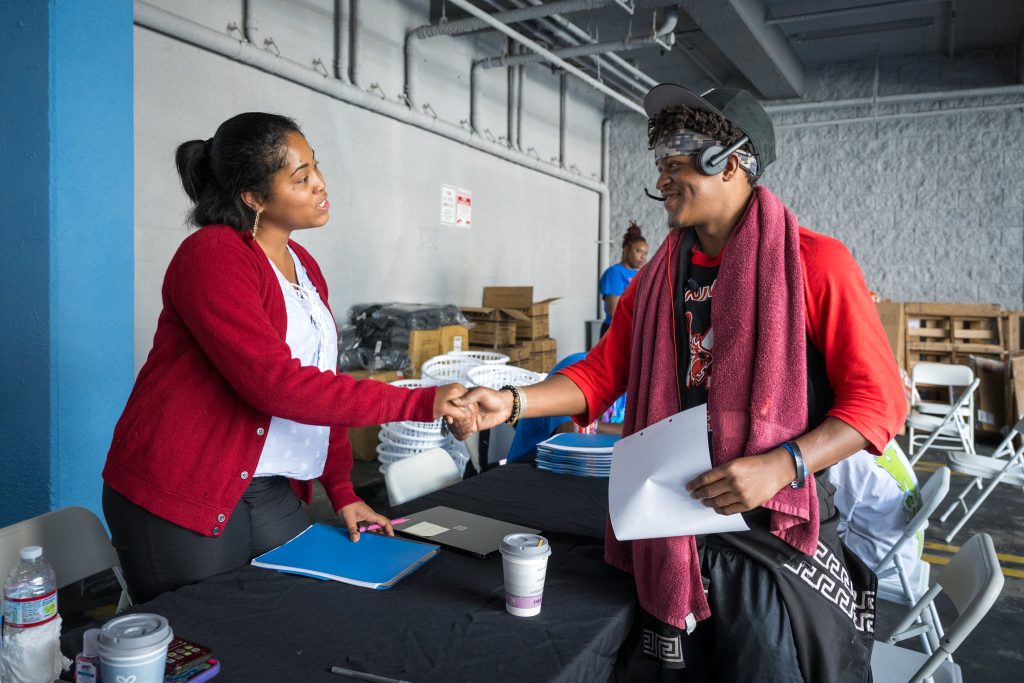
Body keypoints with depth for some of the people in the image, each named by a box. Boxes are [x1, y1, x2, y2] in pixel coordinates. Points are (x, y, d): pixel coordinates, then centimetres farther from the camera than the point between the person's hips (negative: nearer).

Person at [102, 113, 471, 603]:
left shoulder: (304, 267, 10)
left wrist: (342, 491, 7)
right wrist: (420, 403, -27)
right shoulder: (212, 255, -16)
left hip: (274, 495, 7)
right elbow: (276, 384, -27)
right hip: (181, 500, -7)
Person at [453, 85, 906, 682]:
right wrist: (512, 403, -7)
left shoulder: (815, 263, -9)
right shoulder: (657, 279, 7)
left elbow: (879, 398, -10)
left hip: (777, 531, -4)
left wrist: (779, 467, -23)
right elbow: (601, 374, 6)